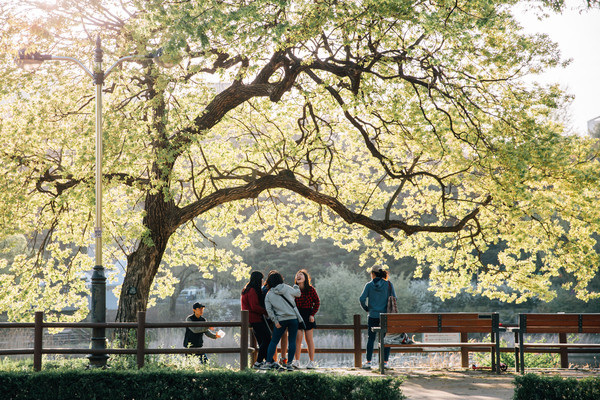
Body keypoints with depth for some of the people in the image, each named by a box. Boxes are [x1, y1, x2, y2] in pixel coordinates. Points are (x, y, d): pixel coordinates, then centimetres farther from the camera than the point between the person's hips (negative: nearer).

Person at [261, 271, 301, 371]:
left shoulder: (269, 294, 4)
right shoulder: (287, 288, 2)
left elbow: (269, 310, -5)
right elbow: (298, 293, 17)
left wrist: (275, 321, -6)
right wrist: (296, 286, 37)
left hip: (281, 320, 0)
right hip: (293, 318, 0)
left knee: (274, 341, 8)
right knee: (292, 341, 4)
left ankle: (268, 363, 4)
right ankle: (289, 364, 1)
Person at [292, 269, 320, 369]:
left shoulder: (310, 289, -3)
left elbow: (317, 302, 0)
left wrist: (312, 314, -7)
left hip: (307, 315, -2)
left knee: (309, 338, 2)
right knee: (298, 338, -4)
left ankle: (311, 362, 9)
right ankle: (296, 361, 2)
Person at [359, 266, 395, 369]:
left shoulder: (369, 285, -3)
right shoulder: (388, 284, -1)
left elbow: (362, 299, -8)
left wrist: (367, 309, 7)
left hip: (373, 315, -1)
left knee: (371, 338, 6)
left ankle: (368, 362, 3)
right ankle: (385, 362, 6)